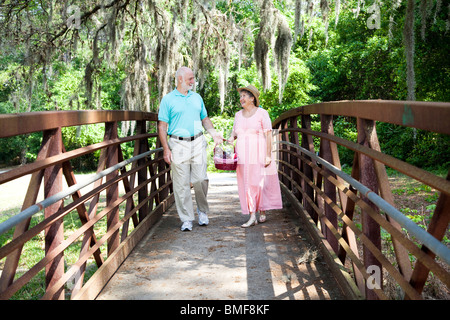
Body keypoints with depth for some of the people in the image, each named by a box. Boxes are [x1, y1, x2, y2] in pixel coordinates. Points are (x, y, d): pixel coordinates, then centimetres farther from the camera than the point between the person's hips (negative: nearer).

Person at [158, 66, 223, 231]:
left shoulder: (197, 97, 16)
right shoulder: (168, 99, 2)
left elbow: (205, 119, 22)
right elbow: (162, 126, 0)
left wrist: (213, 133, 3)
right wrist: (166, 149, -9)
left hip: (198, 142, 3)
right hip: (178, 145, -3)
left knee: (200, 179, -3)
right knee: (181, 183, -1)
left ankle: (203, 211, 20)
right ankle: (186, 219, 8)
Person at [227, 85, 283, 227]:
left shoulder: (262, 113, -2)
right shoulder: (238, 115, 14)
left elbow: (268, 135, -6)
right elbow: (234, 131, 22)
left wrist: (268, 155, -13)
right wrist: (231, 138, -3)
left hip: (258, 154, -5)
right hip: (243, 155, 5)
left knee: (260, 182, -3)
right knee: (246, 183, 1)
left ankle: (262, 212, 15)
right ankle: (252, 216, 4)